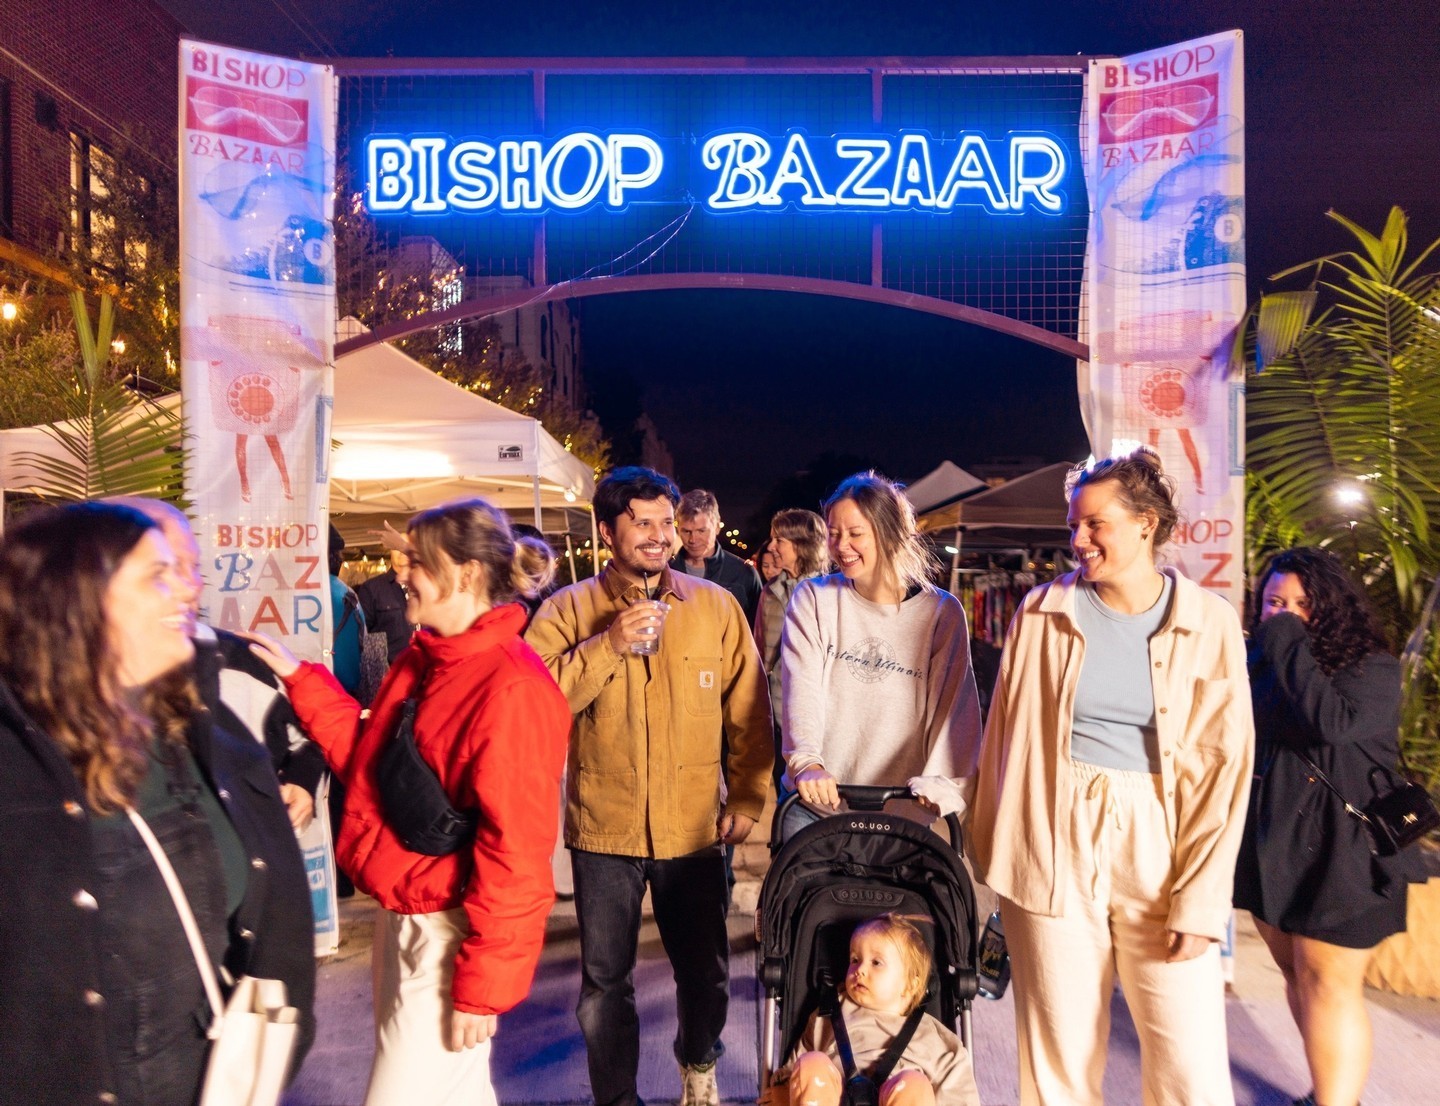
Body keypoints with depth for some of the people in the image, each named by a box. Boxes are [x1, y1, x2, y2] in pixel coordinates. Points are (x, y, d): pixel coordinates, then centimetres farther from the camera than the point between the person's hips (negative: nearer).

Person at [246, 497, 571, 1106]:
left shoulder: (513, 689, -23)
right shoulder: (422, 660, 6)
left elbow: (514, 851, -23)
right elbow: (368, 755, 12)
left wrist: (482, 982, -19)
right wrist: (300, 679, 8)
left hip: (451, 935, -8)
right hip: (399, 916, 9)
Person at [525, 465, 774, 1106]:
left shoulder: (716, 606, -2)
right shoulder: (568, 609, -4)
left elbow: (749, 713, 2)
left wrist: (747, 798, 1)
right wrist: (606, 645, -22)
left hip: (694, 828, 1)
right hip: (603, 828, 0)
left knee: (706, 974, 15)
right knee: (604, 982, 13)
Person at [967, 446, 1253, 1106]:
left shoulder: (1209, 623, -1)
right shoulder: (1044, 611, 2)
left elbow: (1224, 766, -1)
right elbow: (1007, 737, 6)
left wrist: (1199, 901, -6)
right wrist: (991, 850, 5)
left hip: (1157, 843, 0)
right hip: (1054, 843, 1)